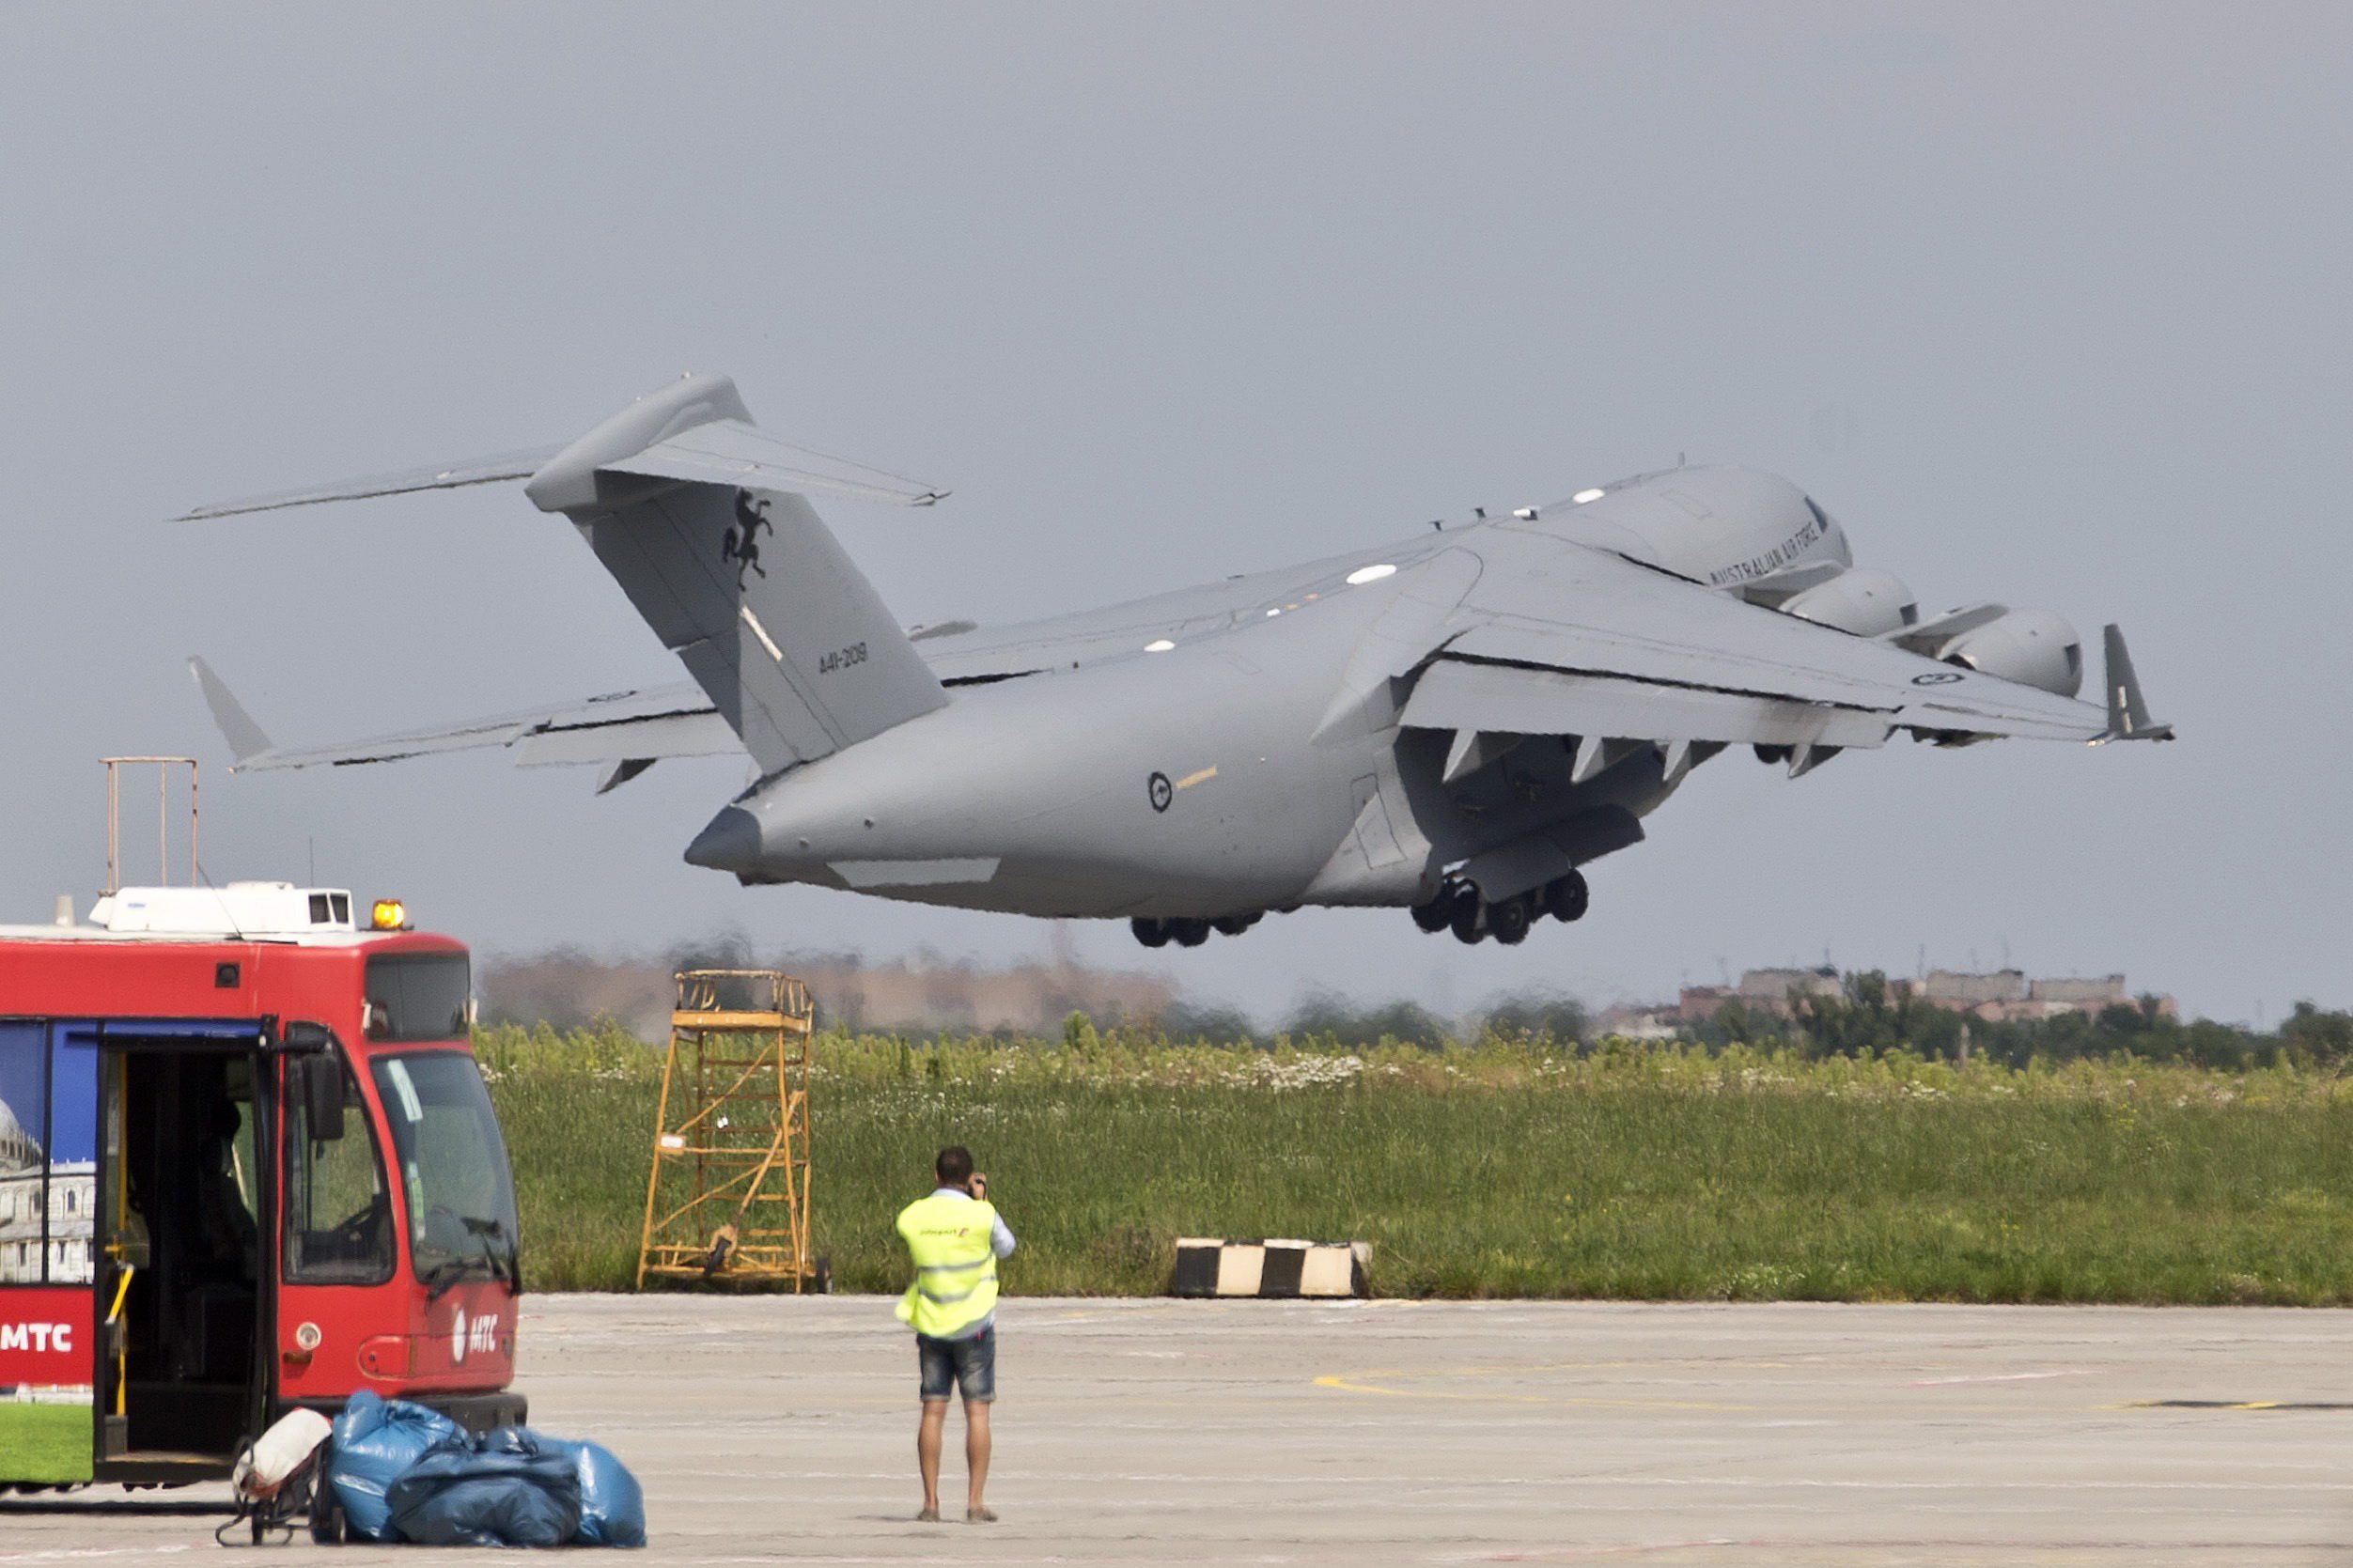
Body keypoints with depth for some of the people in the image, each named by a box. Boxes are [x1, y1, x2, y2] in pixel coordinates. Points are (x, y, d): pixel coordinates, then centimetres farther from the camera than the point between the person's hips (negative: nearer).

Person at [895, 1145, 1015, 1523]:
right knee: (977, 1411, 0)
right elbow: (1006, 1248, 6)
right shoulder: (981, 1215, -12)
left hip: (930, 1324, 3)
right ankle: (974, 1503, -4)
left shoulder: (911, 1217, -2)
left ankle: (930, 1502, 3)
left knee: (933, 1411, 6)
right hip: (974, 1325, -3)